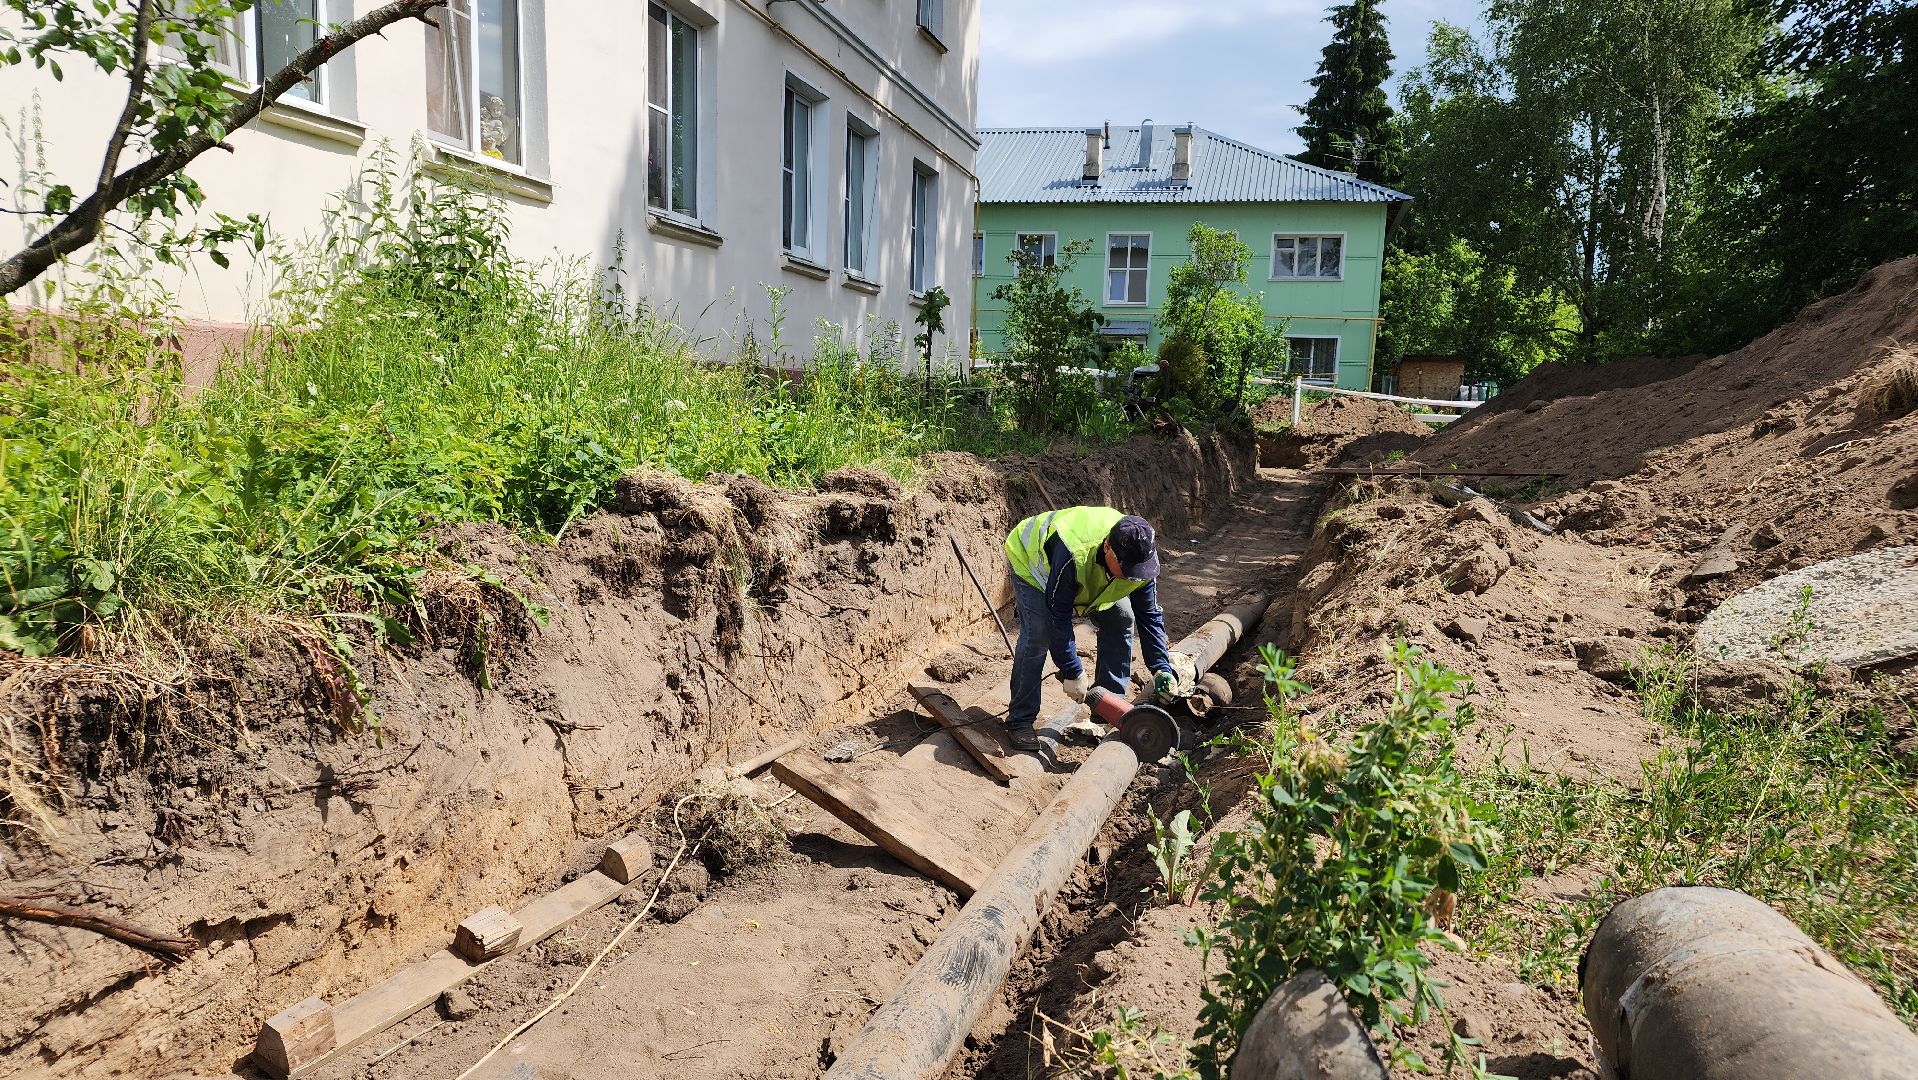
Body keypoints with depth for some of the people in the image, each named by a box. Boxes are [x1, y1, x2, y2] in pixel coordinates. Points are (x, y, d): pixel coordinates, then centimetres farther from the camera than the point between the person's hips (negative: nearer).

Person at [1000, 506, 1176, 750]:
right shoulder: (1072, 555, -46)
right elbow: (1058, 616, -38)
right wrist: (1072, 673, -34)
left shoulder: (1142, 558, -28)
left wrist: (1161, 668, -23)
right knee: (1037, 635, -23)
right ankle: (1019, 720, -11)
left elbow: (1149, 615, -16)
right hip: (1031, 559, -6)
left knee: (1121, 618, -6)